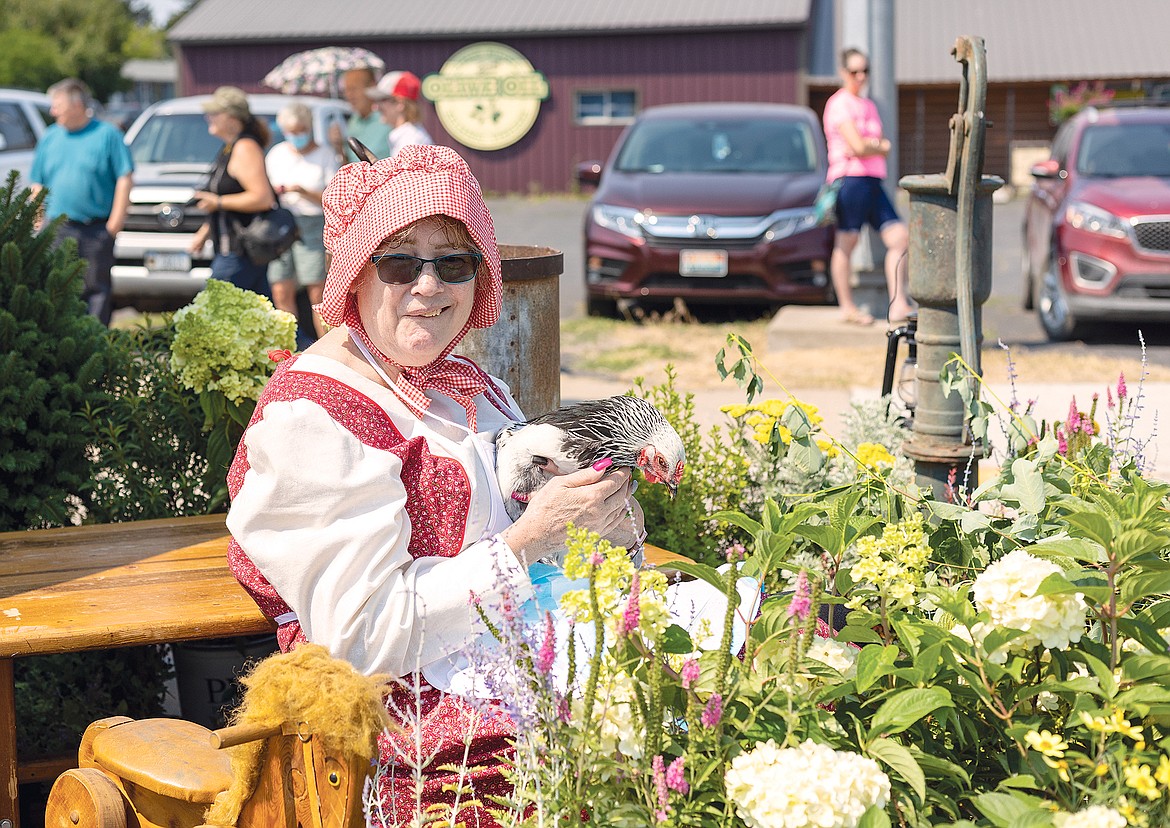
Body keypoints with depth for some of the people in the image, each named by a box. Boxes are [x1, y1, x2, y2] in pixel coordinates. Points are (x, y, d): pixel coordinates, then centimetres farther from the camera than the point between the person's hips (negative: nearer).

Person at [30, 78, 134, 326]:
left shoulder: (107, 135, 0)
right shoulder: (50, 138, 12)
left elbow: (124, 179, -3)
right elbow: (37, 184, 16)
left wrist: (116, 219, -9)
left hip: (97, 229, -3)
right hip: (57, 230, 3)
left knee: (97, 287, 2)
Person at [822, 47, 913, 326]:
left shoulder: (869, 106, 21)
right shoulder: (840, 104, -7)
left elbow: (884, 147, 15)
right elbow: (858, 147, -16)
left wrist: (871, 146, -7)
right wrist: (881, 147, 2)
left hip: (872, 182, 9)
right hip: (850, 180, -9)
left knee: (899, 237, 0)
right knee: (845, 243, -1)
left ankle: (898, 304, 0)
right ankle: (847, 307, 7)